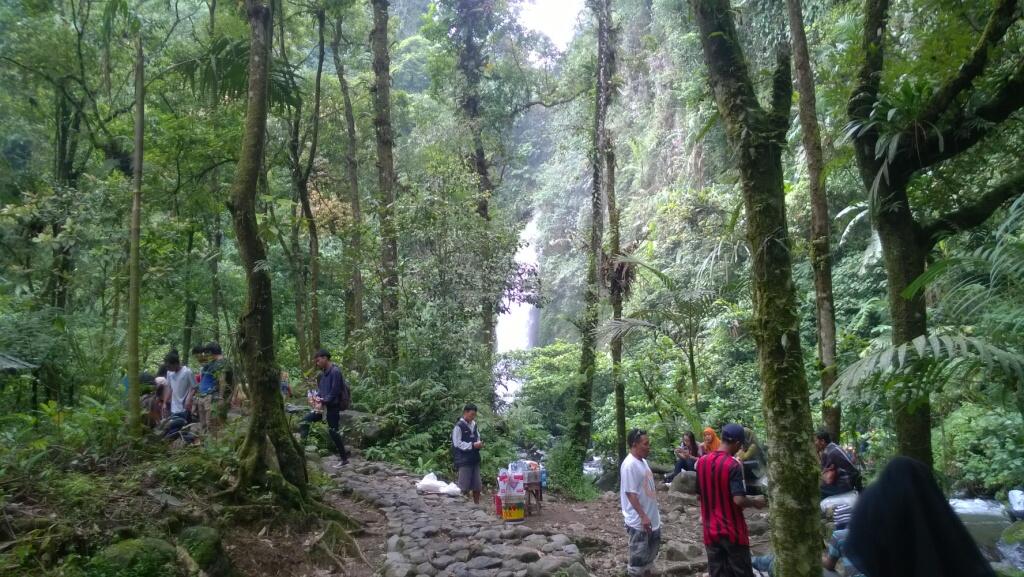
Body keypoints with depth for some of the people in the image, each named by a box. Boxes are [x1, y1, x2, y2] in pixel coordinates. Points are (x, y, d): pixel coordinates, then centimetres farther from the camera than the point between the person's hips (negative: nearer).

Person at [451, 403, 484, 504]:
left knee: (477, 487, 11)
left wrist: (479, 444, -1)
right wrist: (472, 445, -18)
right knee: (463, 488, -3)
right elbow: (457, 443, -13)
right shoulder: (459, 426, -9)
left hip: (475, 460, 7)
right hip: (464, 461, -7)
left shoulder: (474, 425, 11)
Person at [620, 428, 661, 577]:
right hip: (638, 521, -10)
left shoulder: (643, 461, 7)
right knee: (638, 555, 3)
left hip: (652, 517, 10)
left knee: (650, 550, 22)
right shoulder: (629, 465, -22)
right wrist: (643, 516, -26)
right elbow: (630, 493, -24)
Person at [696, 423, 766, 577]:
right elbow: (739, 500, -22)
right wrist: (755, 502, -4)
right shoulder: (733, 465, -17)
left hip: (711, 531, 5)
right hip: (733, 531, -5)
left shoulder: (701, 462, 2)